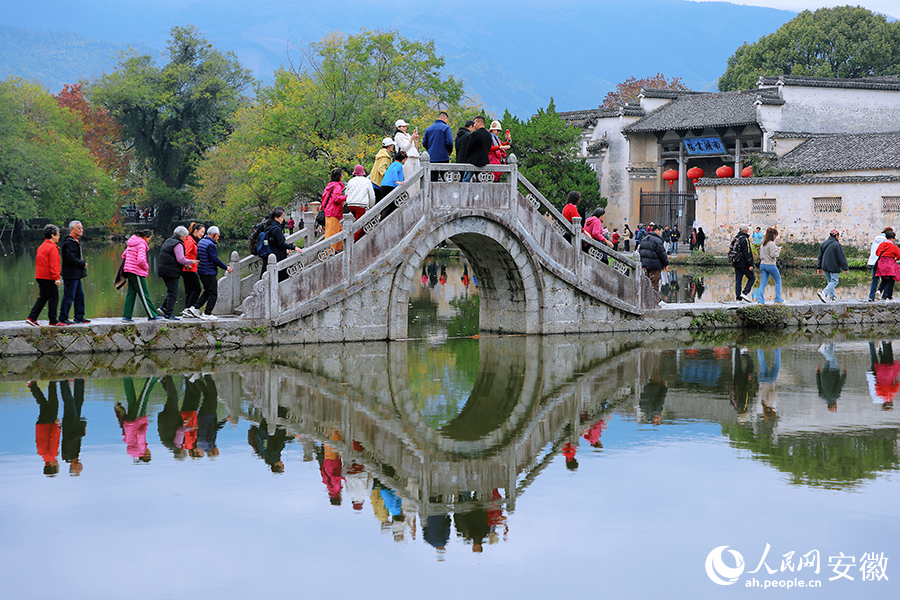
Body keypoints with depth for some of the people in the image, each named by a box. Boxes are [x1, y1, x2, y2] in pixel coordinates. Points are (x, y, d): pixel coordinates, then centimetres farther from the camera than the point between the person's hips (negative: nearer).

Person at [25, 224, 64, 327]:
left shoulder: (41, 247, 15)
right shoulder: (52, 248, -13)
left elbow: (37, 262, 19)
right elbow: (53, 264, -19)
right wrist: (56, 278, -19)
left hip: (40, 277, 9)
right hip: (48, 277, -9)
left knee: (42, 297, 14)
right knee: (53, 297, -1)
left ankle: (31, 318, 8)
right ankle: (53, 320, 2)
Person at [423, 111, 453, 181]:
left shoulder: (429, 128, 11)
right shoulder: (445, 127, -7)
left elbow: (424, 143, 11)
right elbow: (449, 142, -13)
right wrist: (449, 151, 4)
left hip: (432, 158, 5)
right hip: (443, 157, -5)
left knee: (433, 179, 5)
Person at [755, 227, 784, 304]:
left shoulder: (763, 244, 11)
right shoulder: (771, 244, -14)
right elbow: (773, 255, -18)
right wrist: (778, 250, -1)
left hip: (762, 265, 7)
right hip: (770, 265, -7)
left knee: (763, 283, 4)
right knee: (778, 281, 10)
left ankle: (760, 300, -7)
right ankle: (778, 299, 11)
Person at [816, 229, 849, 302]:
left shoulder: (823, 244, 10)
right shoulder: (837, 245, -12)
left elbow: (820, 257, 14)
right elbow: (842, 258, -10)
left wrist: (819, 267, 18)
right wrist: (846, 268, -3)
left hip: (825, 266, 7)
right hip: (833, 267, -7)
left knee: (830, 281, 16)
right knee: (834, 282, -6)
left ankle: (832, 296, 15)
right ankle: (823, 293, -23)